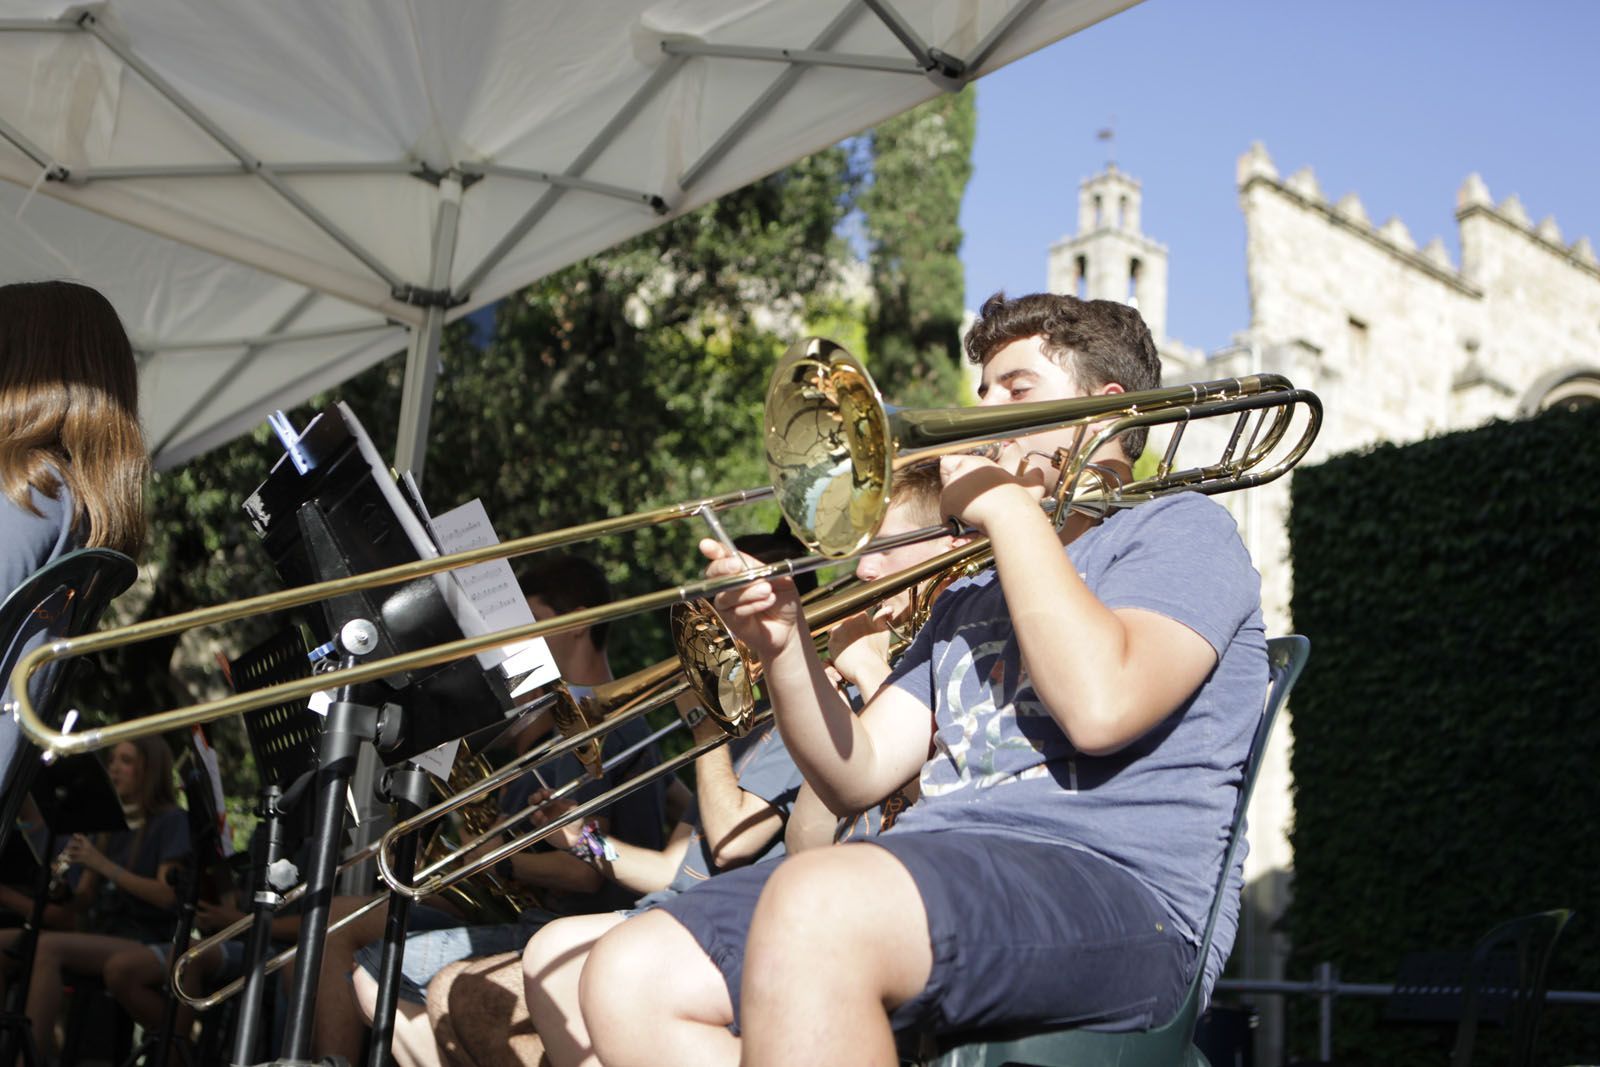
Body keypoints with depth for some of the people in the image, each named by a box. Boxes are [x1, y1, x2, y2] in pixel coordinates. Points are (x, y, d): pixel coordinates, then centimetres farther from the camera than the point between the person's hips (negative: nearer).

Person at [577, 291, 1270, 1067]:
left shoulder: (1180, 527, 9)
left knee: (814, 907, -37)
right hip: (934, 866, 7)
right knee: (630, 980, -13)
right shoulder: (966, 600, 31)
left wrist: (1010, 504, -3)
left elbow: (1101, 708, -13)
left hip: (1116, 888, -7)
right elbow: (856, 777, 18)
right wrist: (783, 647, 1)